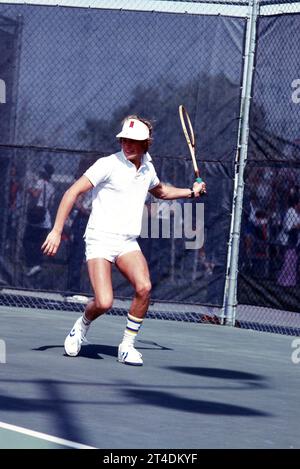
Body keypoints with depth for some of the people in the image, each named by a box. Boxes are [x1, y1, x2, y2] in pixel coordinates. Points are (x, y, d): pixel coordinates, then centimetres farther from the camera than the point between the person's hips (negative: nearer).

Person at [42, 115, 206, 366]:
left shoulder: (147, 168, 10)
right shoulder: (108, 165, -9)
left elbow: (160, 191, 35)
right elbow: (72, 192, -11)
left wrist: (191, 192, 21)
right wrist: (57, 231, -17)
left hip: (128, 242, 5)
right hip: (100, 239, -5)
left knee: (144, 287, -22)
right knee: (104, 303, -20)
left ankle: (128, 346, -5)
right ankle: (82, 325, 16)